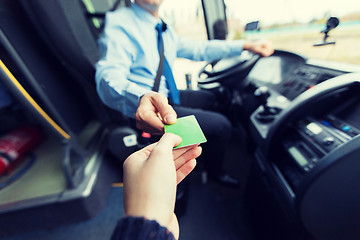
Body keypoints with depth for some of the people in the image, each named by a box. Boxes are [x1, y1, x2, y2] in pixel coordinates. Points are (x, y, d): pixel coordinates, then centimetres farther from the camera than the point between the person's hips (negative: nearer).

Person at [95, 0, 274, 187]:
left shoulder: (164, 30, 10)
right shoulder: (118, 23, -13)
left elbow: (196, 49, 12)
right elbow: (109, 75, -28)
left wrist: (246, 45, 7)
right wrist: (141, 99, -52)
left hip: (165, 97, 9)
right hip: (149, 108, -9)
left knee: (212, 98, 21)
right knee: (221, 125, -14)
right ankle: (214, 172, 19)